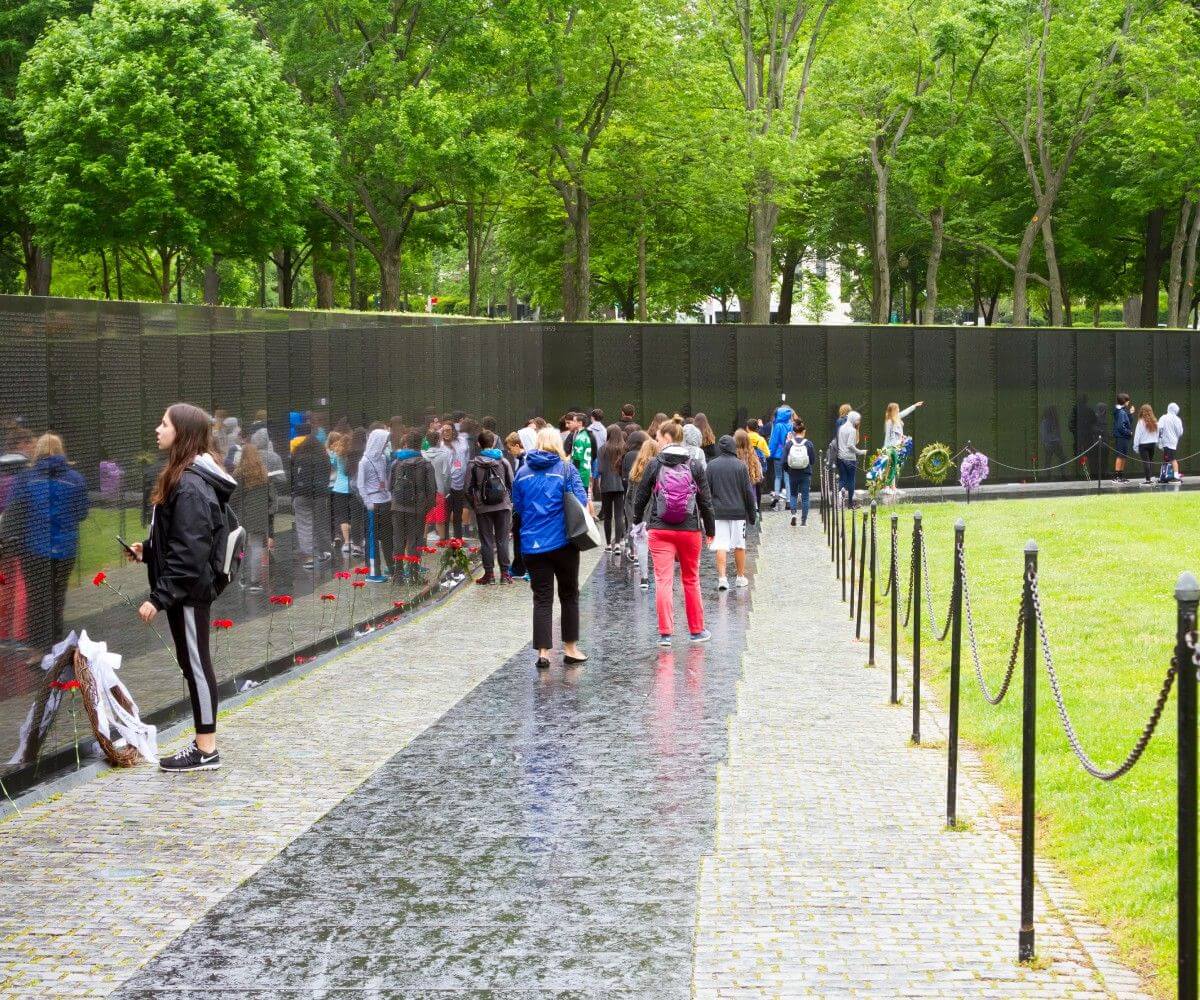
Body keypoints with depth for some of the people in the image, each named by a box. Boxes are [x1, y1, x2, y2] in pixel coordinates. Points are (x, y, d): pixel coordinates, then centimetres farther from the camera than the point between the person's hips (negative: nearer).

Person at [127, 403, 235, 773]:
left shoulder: (189, 486, -20)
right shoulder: (183, 477, 11)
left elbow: (189, 552, -24)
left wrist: (158, 597, -23)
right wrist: (147, 550, 6)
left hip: (188, 590, -10)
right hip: (187, 589, 10)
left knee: (195, 664, -2)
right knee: (193, 663, 14)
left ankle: (207, 751, 6)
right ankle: (203, 743, 21)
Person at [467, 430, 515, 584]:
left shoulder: (474, 464, -4)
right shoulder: (503, 462, -1)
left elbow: (469, 488, -2)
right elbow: (512, 484, 3)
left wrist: (473, 505, 10)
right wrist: (511, 502, 15)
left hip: (482, 508, -1)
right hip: (503, 506, 1)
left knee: (486, 541, 5)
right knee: (502, 540, 6)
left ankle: (489, 573, 5)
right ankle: (505, 573, 5)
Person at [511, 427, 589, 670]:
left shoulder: (523, 472, 5)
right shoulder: (566, 469, -4)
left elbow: (517, 506, 12)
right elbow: (581, 502, -10)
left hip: (532, 544, 2)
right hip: (562, 541, -2)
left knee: (542, 598, 4)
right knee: (569, 595, 13)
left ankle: (543, 652, -5)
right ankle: (570, 648, 19)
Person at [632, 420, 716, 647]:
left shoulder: (654, 465, -4)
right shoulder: (695, 466, -1)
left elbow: (641, 496, 4)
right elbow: (705, 500, 2)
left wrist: (637, 520, 22)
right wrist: (710, 528, 14)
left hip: (659, 530, -2)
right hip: (689, 530, 2)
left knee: (663, 580, -2)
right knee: (691, 580, 15)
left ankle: (665, 632, -8)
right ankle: (697, 630, 23)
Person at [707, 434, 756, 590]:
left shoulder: (711, 466, 1)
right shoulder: (740, 466, -3)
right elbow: (748, 491, -1)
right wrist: (751, 513, 8)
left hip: (718, 512, 1)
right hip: (738, 512, -1)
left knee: (720, 546, -1)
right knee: (739, 545, 10)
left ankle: (722, 578, -11)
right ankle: (741, 577, 18)